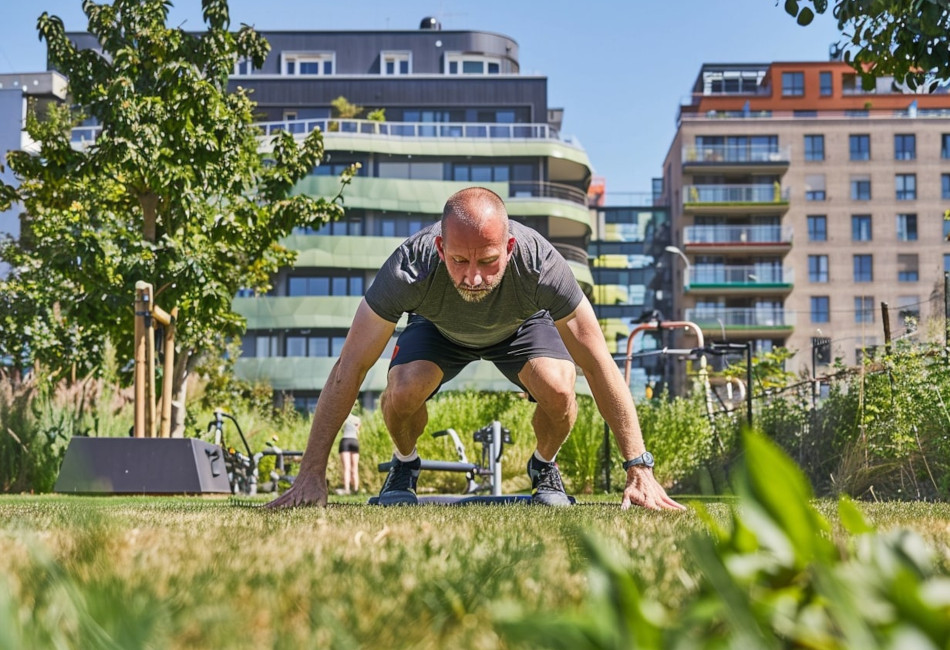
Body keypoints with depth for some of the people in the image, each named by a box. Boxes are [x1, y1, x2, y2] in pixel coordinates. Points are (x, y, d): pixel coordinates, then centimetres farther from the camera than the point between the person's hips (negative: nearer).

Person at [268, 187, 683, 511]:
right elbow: (349, 369, -34)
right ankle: (404, 465, 5)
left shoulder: (540, 264, -41)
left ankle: (544, 468, 5)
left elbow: (599, 366, -33)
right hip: (440, 330, 0)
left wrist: (639, 469, -36)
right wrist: (312, 474, -37)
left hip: (521, 327, 0)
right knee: (402, 390, -30)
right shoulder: (411, 267, -40)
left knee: (558, 390, -30)